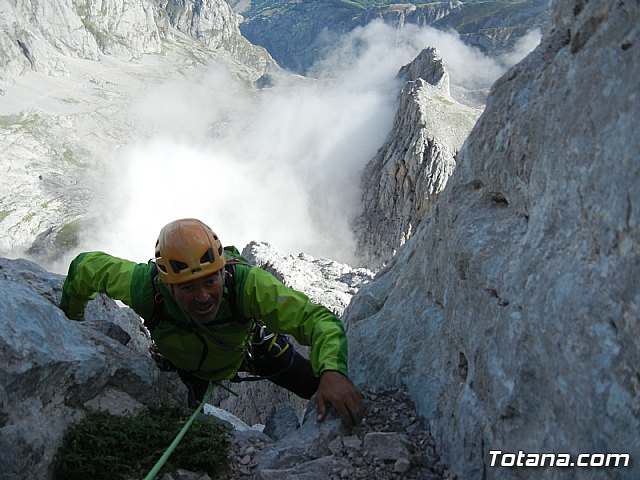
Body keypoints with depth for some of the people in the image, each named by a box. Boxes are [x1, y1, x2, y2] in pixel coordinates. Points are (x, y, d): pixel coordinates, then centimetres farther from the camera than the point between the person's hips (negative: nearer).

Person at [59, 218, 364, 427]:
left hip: (248, 344, -1)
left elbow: (317, 318, -50)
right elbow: (86, 266, -23)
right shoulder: (146, 287, -42)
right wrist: (70, 319, -5)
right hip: (185, 364, 1)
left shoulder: (246, 283, -47)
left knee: (324, 391, 1)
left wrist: (333, 372, -69)